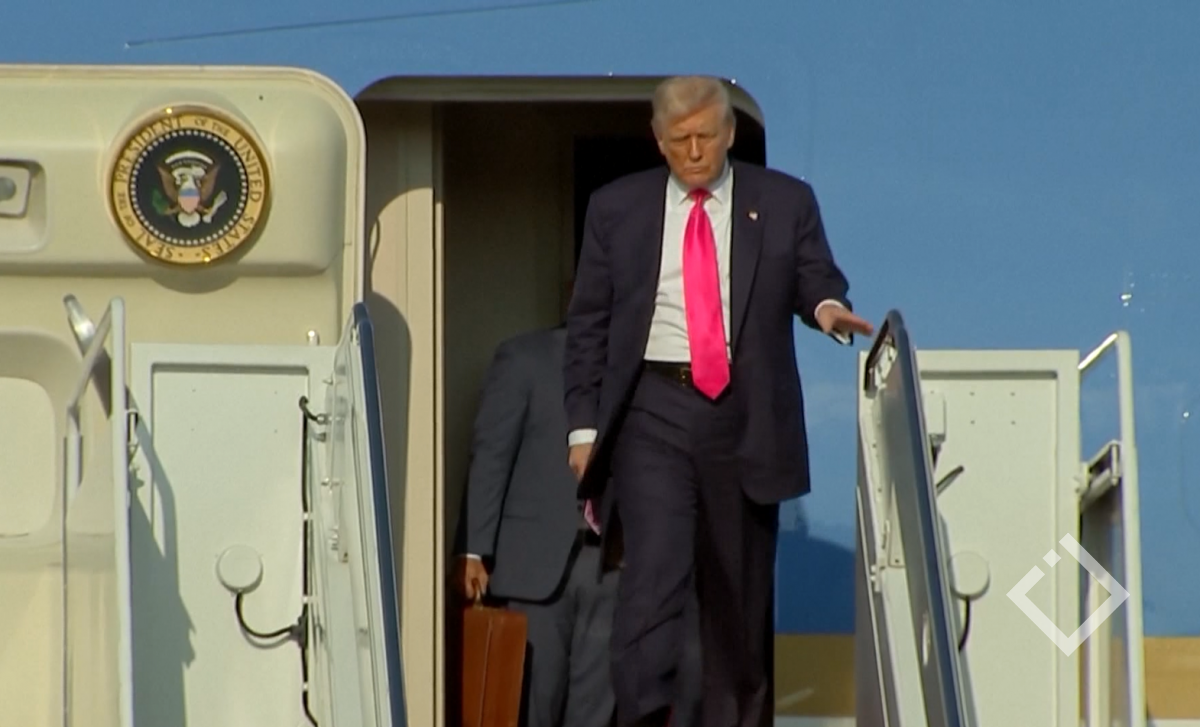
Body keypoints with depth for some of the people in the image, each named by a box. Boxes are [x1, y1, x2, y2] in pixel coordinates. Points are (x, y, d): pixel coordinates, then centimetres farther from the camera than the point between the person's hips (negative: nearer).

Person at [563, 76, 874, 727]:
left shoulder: (785, 203, 8)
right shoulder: (617, 209, 8)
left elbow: (816, 276, 7)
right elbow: (587, 325, 9)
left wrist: (825, 306, -19)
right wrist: (584, 426, 2)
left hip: (746, 417, 1)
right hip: (653, 411, -1)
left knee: (740, 587, 7)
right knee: (653, 568, -17)